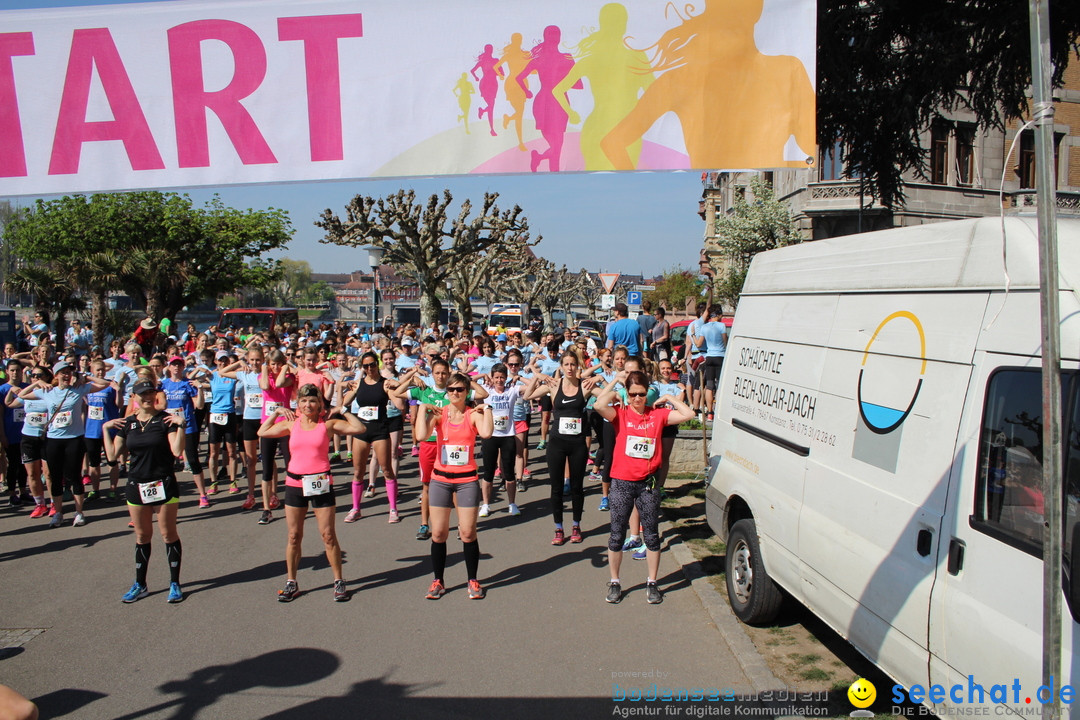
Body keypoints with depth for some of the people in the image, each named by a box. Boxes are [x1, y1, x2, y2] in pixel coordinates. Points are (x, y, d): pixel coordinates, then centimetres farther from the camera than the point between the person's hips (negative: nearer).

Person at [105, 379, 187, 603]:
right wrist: (105, 429, 1)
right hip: (136, 486, 4)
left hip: (164, 485, -4)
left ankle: (174, 584, 14)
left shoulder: (165, 420, -6)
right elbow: (112, 456, 3)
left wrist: (180, 425, -23)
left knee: (169, 534, 3)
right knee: (142, 536, 14)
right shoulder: (127, 423, 6)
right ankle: (140, 585, 25)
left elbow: (177, 451, -16)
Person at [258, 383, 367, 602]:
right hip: (295, 484, 3)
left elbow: (359, 428, -10)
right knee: (294, 536, 10)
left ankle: (339, 581, 13)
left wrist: (342, 411, -7)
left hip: (321, 484, -3)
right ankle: (291, 583, 21)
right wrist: (276, 412, 6)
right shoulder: (291, 424, 6)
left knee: (328, 535, 2)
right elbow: (262, 432, 11)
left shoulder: (328, 424, -3)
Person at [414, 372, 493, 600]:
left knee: (468, 533, 0)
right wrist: (422, 409, -15)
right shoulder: (438, 413, -1)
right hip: (441, 479, 1)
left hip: (467, 480, -1)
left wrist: (487, 408, -18)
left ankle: (473, 581, 16)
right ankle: (438, 581, 21)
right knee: (438, 533, 6)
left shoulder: (473, 414, -4)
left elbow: (486, 432, -26)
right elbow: (422, 434, -20)